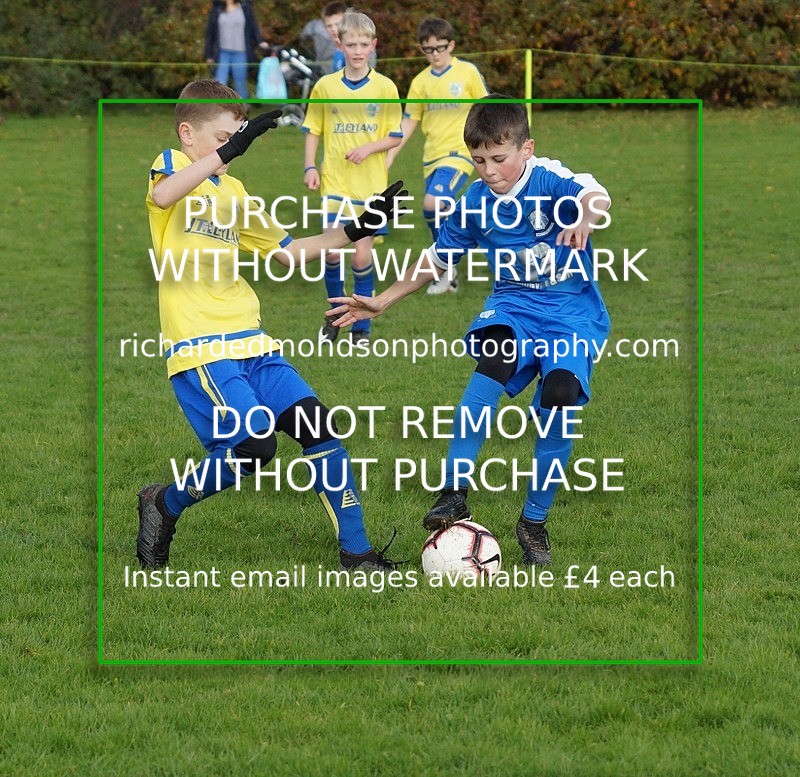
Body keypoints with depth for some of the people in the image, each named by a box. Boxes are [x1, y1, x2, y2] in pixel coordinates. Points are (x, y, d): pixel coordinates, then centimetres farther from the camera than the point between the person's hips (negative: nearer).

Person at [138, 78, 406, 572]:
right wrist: (229, 151, -35)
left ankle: (356, 553, 4)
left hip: (251, 343, 8)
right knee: (255, 444, -20)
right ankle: (163, 505, 4)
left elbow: (287, 251, 28)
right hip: (200, 346, -8)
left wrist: (353, 232, 16)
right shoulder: (172, 164, -2)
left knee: (319, 426, -3)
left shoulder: (233, 191, 21)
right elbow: (161, 197, -28)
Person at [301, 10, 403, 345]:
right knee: (332, 251, -8)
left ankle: (361, 329, 13)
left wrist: (369, 148, -14)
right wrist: (310, 167, -3)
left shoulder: (385, 88, -1)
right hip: (334, 183, 1)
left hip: (372, 185, -1)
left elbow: (395, 136, 3)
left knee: (361, 256, -2)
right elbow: (312, 131, 9)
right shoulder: (325, 86, 2)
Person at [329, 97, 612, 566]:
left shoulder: (548, 180, -15)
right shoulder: (475, 202, 1)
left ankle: (535, 520, -3)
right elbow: (438, 259, 17)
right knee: (496, 355, -32)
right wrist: (382, 302, 17)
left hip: (572, 308, -3)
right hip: (513, 304, 3)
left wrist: (586, 213, -62)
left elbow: (596, 197, -37)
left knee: (560, 393, -25)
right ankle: (454, 492, -34)